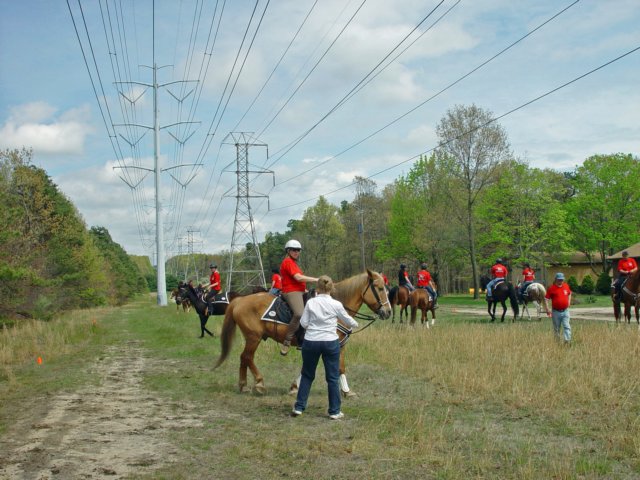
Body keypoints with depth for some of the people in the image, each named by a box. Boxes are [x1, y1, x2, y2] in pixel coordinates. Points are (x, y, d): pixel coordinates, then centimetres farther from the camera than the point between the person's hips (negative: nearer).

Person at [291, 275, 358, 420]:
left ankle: (299, 407, 20)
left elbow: (303, 323, -3)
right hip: (330, 342, -1)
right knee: (333, 378, 9)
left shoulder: (311, 302, -4)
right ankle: (334, 411, 13)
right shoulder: (336, 305, -4)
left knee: (307, 375, 17)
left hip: (311, 342, 1)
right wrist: (355, 325, 30)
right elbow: (349, 321, 8)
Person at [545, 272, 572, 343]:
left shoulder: (566, 286, 6)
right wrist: (547, 309, -12)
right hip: (556, 312, -2)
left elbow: (569, 293, 27)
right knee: (556, 328, 9)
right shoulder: (551, 288, -6)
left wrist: (569, 302, 14)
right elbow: (546, 298, -6)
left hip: (565, 311, 2)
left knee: (566, 326, -10)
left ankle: (567, 340, -15)